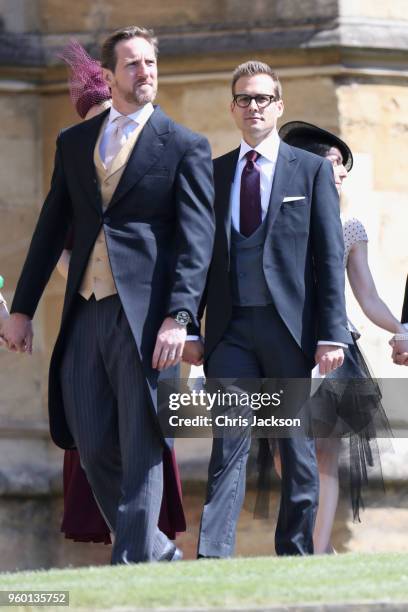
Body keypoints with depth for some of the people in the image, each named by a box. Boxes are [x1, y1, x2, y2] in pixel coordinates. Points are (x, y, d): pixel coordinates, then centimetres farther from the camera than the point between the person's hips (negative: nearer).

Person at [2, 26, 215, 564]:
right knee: (93, 446, 5)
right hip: (86, 312, 5)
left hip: (143, 313, -5)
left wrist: (179, 318, -18)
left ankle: (132, 565, -4)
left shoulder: (184, 146, 2)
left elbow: (196, 239, -6)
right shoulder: (74, 142, 16)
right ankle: (156, 550, 20)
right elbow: (52, 228, 19)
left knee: (140, 449, -6)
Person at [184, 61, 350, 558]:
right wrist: (191, 328, 2)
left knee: (298, 448, 4)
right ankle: (212, 555, -15)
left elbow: (330, 257, 1)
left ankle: (295, 552, 12)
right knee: (229, 443, -8)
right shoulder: (213, 173, 12)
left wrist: (332, 334, -7)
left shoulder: (312, 171, 5)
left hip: (291, 326, -1)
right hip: (231, 327, 1)